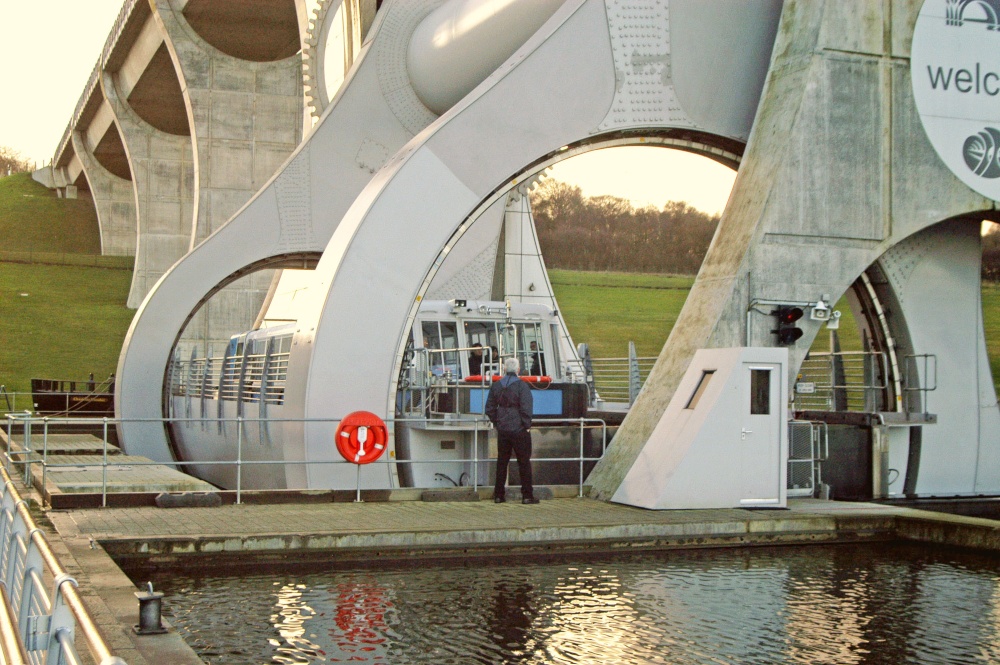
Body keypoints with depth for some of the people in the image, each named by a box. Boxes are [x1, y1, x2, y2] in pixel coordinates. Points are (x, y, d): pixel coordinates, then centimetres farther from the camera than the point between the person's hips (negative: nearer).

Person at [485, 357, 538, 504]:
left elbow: (489, 408, 9)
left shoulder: (496, 386, 4)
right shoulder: (521, 386, -12)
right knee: (524, 462, 3)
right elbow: (526, 409, -15)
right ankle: (527, 495, 3)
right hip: (519, 430, -5)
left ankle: (499, 494, 14)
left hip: (502, 430, 5)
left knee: (501, 462, 12)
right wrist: (527, 425, -5)